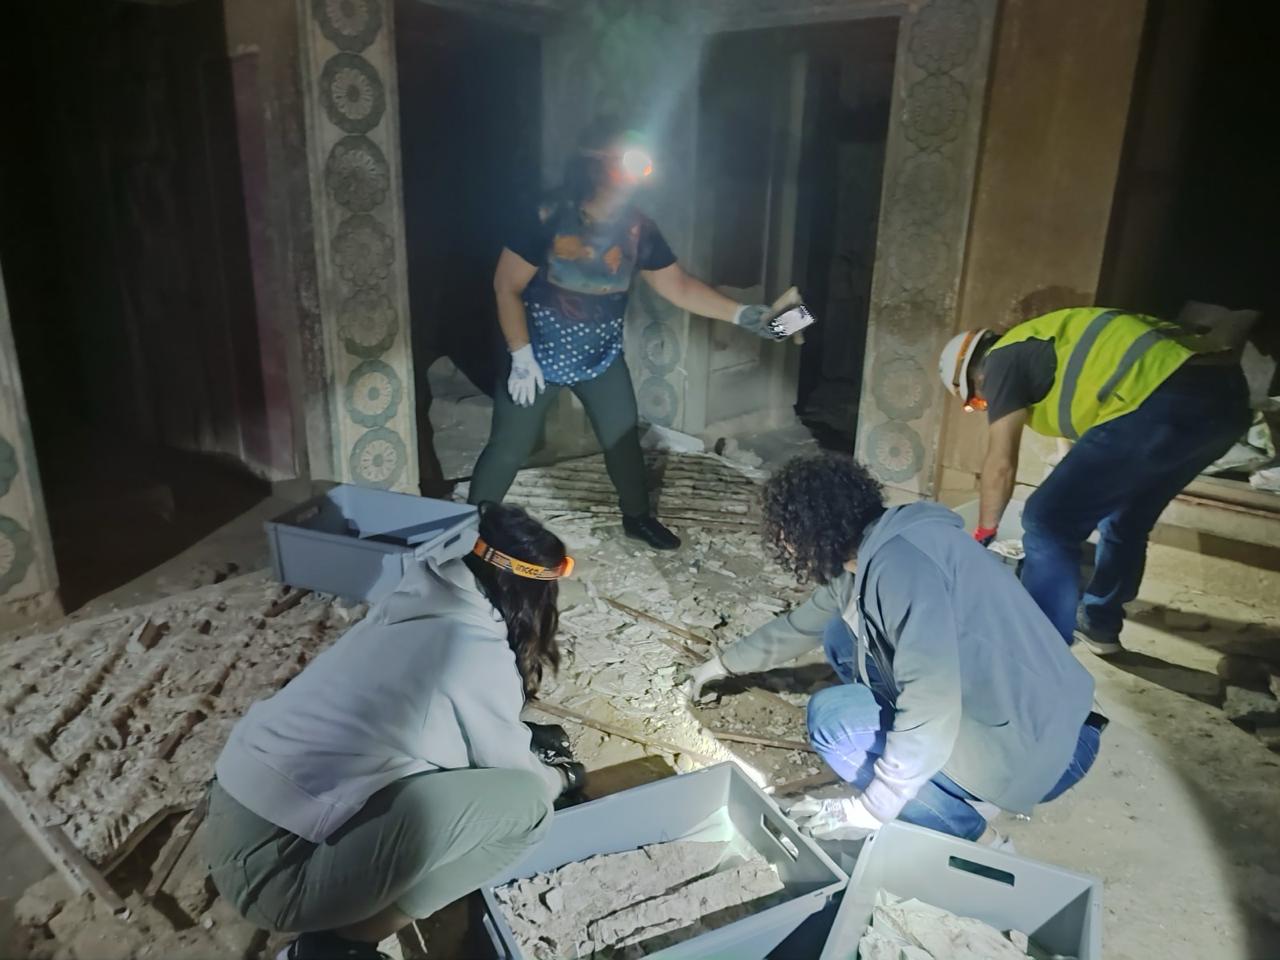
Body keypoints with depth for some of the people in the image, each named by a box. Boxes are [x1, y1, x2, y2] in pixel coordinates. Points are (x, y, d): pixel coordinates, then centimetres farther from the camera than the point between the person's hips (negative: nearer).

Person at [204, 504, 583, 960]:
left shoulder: (415, 606, 8)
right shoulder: (480, 652, -14)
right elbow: (508, 770, 3)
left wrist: (524, 740, 34)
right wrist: (560, 776, 23)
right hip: (274, 866, -9)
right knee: (525, 800, -11)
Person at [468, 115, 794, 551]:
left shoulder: (638, 228, -8)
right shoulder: (548, 217, -22)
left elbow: (679, 286, -3)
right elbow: (506, 287, -18)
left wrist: (741, 314, -11)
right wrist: (522, 357, -20)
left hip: (602, 355, 5)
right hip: (538, 354, -4)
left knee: (623, 436, 14)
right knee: (508, 449, 1)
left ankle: (638, 516, 38)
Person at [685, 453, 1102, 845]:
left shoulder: (901, 562, -26)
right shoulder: (865, 553, 4)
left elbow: (931, 710, -31)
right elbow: (801, 625, 22)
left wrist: (873, 807, -22)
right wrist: (723, 664, 32)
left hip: (1025, 744, -9)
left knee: (832, 719, -12)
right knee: (843, 637, 10)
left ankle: (973, 837, -3)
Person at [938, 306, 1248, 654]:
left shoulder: (1003, 360, 8)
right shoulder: (1045, 343, 33)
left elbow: (1001, 466, 5)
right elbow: (1087, 444, 39)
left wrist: (983, 534, 20)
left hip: (1165, 400, -10)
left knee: (1049, 523, -3)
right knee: (1127, 518, 27)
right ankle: (1099, 624, 41)